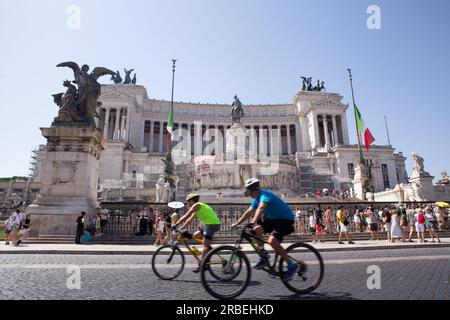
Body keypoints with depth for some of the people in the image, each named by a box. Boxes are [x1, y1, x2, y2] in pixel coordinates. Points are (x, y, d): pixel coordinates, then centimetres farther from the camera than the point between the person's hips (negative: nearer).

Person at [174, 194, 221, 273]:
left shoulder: (196, 205, -8)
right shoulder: (198, 208, 21)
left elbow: (186, 217, -13)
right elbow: (190, 220, 21)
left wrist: (175, 225, -10)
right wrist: (181, 228, 17)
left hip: (212, 224, -10)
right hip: (208, 224, 10)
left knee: (205, 245, -10)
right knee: (195, 236, 16)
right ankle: (209, 248, 15)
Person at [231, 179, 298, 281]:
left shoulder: (265, 195, -23)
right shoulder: (257, 199, 6)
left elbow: (260, 208, -41)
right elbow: (248, 212, 8)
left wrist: (253, 222, -53)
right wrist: (236, 223, 3)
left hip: (286, 219, -9)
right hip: (273, 218, 9)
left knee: (272, 241, -25)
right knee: (256, 230, -9)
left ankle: (291, 266, -11)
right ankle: (263, 256, 3)